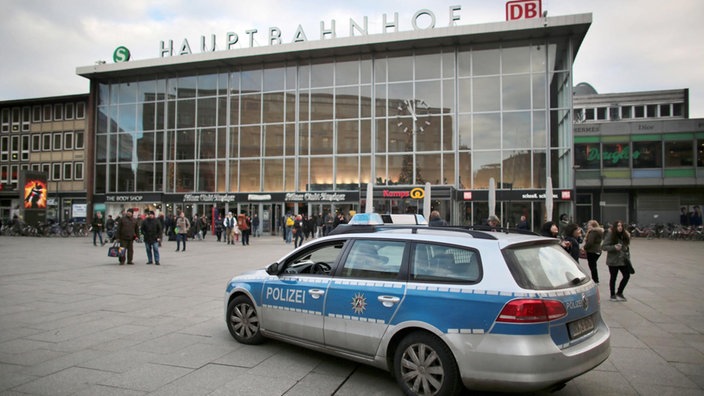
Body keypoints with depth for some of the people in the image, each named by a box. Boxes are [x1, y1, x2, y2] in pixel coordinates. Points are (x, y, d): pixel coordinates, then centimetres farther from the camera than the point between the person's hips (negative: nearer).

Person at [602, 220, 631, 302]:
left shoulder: (625, 235, 5)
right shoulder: (610, 235, -12)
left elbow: (627, 246, 16)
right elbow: (603, 247, -14)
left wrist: (628, 257, 9)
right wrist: (614, 247, -27)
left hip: (623, 260, 5)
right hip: (613, 261, -5)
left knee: (627, 276, 3)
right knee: (613, 278, 6)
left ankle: (619, 293, 22)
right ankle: (613, 295, 21)